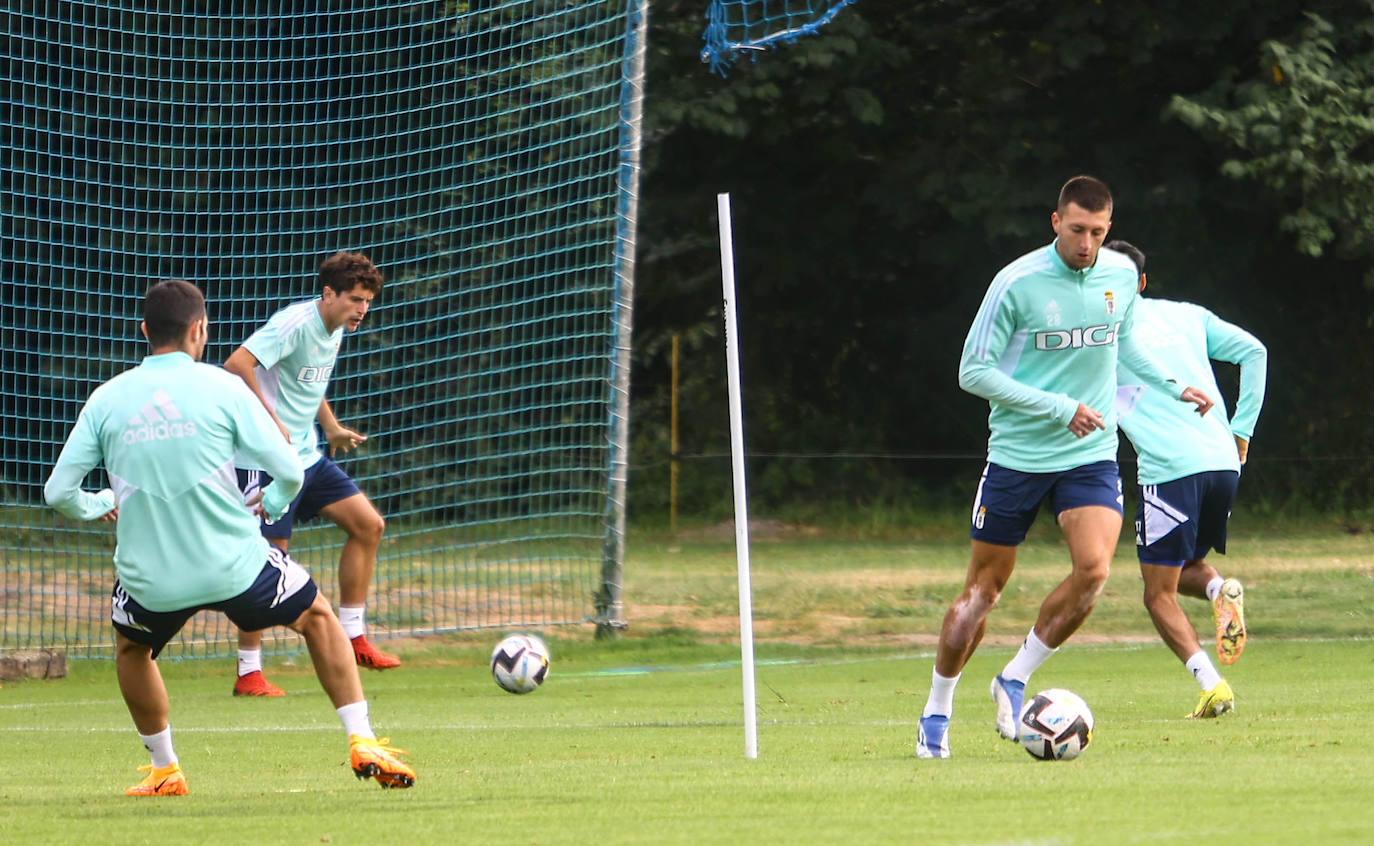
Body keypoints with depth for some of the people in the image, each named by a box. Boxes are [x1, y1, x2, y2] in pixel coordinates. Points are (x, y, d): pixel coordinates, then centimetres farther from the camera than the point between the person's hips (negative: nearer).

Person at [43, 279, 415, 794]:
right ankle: (362, 743, 17)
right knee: (318, 617, 24)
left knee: (130, 646, 34)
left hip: (149, 579, 2)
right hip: (233, 567, -2)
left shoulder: (106, 399, 1)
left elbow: (58, 492, 1)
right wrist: (274, 502, 19)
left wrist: (97, 506, 24)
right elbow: (290, 471, -5)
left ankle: (164, 772, 35)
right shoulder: (221, 388, -5)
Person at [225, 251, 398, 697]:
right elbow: (238, 364, -27)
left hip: (307, 456, 9)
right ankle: (248, 674, 1)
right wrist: (271, 422, -26)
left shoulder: (334, 331, 10)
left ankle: (352, 638, 12)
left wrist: (332, 427, 14)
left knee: (368, 524, 5)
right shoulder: (295, 323, -18)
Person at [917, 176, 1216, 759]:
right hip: (1017, 454, -3)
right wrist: (1059, 408, -17)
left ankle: (1015, 681, -1)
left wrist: (1172, 388, 18)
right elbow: (974, 372, -12)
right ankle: (936, 712, 20)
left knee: (1094, 569, -19)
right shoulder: (1017, 283, -13)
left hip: (1091, 455, 3)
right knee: (982, 589, 3)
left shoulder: (1121, 276, 2)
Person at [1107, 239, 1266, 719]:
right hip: (1222, 461, 5)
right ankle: (1221, 592, -10)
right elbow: (1253, 352, 12)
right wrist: (1241, 431, 14)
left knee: (1160, 594, 3)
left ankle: (1211, 684, -17)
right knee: (1186, 567, 26)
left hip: (1168, 468, -5)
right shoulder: (1187, 315, 18)